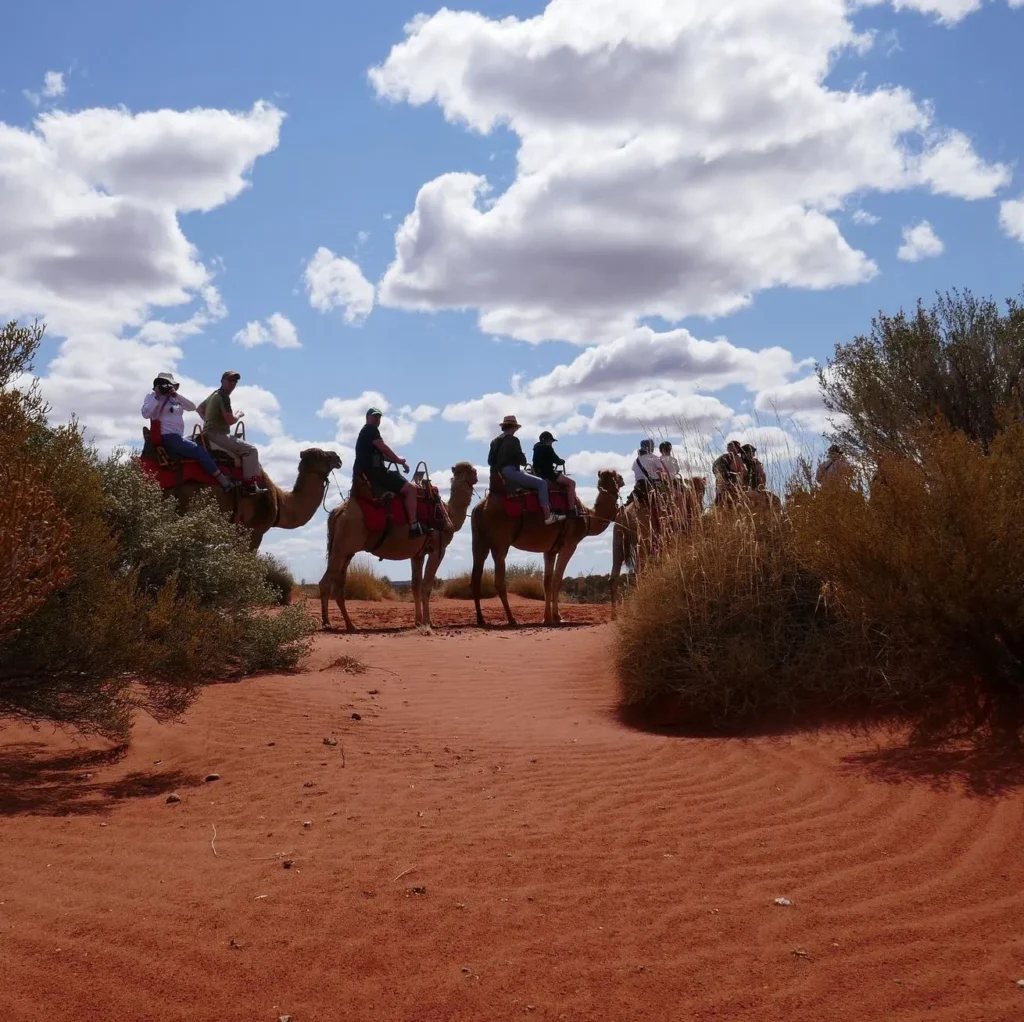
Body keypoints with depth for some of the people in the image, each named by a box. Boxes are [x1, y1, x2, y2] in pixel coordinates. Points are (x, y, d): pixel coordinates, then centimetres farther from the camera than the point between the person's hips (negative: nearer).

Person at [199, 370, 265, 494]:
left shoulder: (215, 395, 19)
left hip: (209, 434, 11)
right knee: (250, 450, -14)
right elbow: (230, 420, -20)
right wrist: (239, 415, 0)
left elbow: (199, 409, 34)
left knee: (244, 448, 23)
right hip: (217, 434, -11)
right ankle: (250, 485, -21)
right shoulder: (223, 396, -13)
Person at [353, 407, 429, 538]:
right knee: (410, 488, -17)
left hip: (367, 474, 11)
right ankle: (413, 526, -24)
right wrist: (400, 461, -1)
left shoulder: (366, 432, 27)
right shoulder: (371, 429, -4)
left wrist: (398, 460, 11)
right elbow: (383, 448, -13)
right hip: (374, 472, -11)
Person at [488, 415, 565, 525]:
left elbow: (490, 461, 21)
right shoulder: (512, 440, -9)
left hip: (501, 474, 10)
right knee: (541, 483, -12)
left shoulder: (495, 441, 17)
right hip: (510, 472, -10)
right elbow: (521, 458, -9)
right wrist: (524, 463, 12)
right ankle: (548, 516, -20)